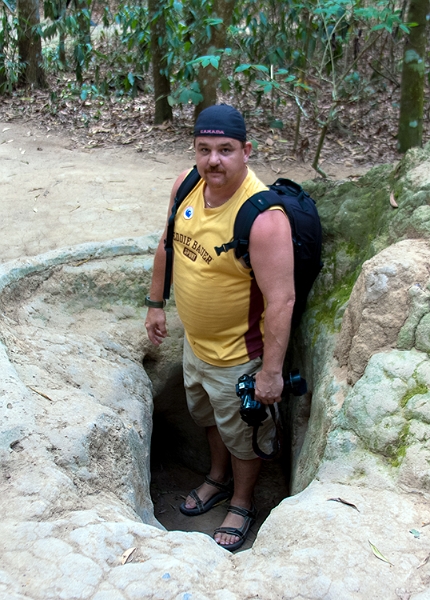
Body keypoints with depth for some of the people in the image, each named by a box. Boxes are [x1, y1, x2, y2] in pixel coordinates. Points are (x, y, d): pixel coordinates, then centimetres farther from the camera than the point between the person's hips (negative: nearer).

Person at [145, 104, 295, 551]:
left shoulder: (262, 216, -32)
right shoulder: (186, 184, -9)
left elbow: (281, 301, -29)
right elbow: (169, 244, 7)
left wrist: (271, 372, -26)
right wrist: (155, 303, 12)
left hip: (238, 354, -7)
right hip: (195, 341, 7)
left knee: (242, 434, 18)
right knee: (209, 416, 30)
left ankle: (242, 504, 45)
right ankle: (217, 479, 57)